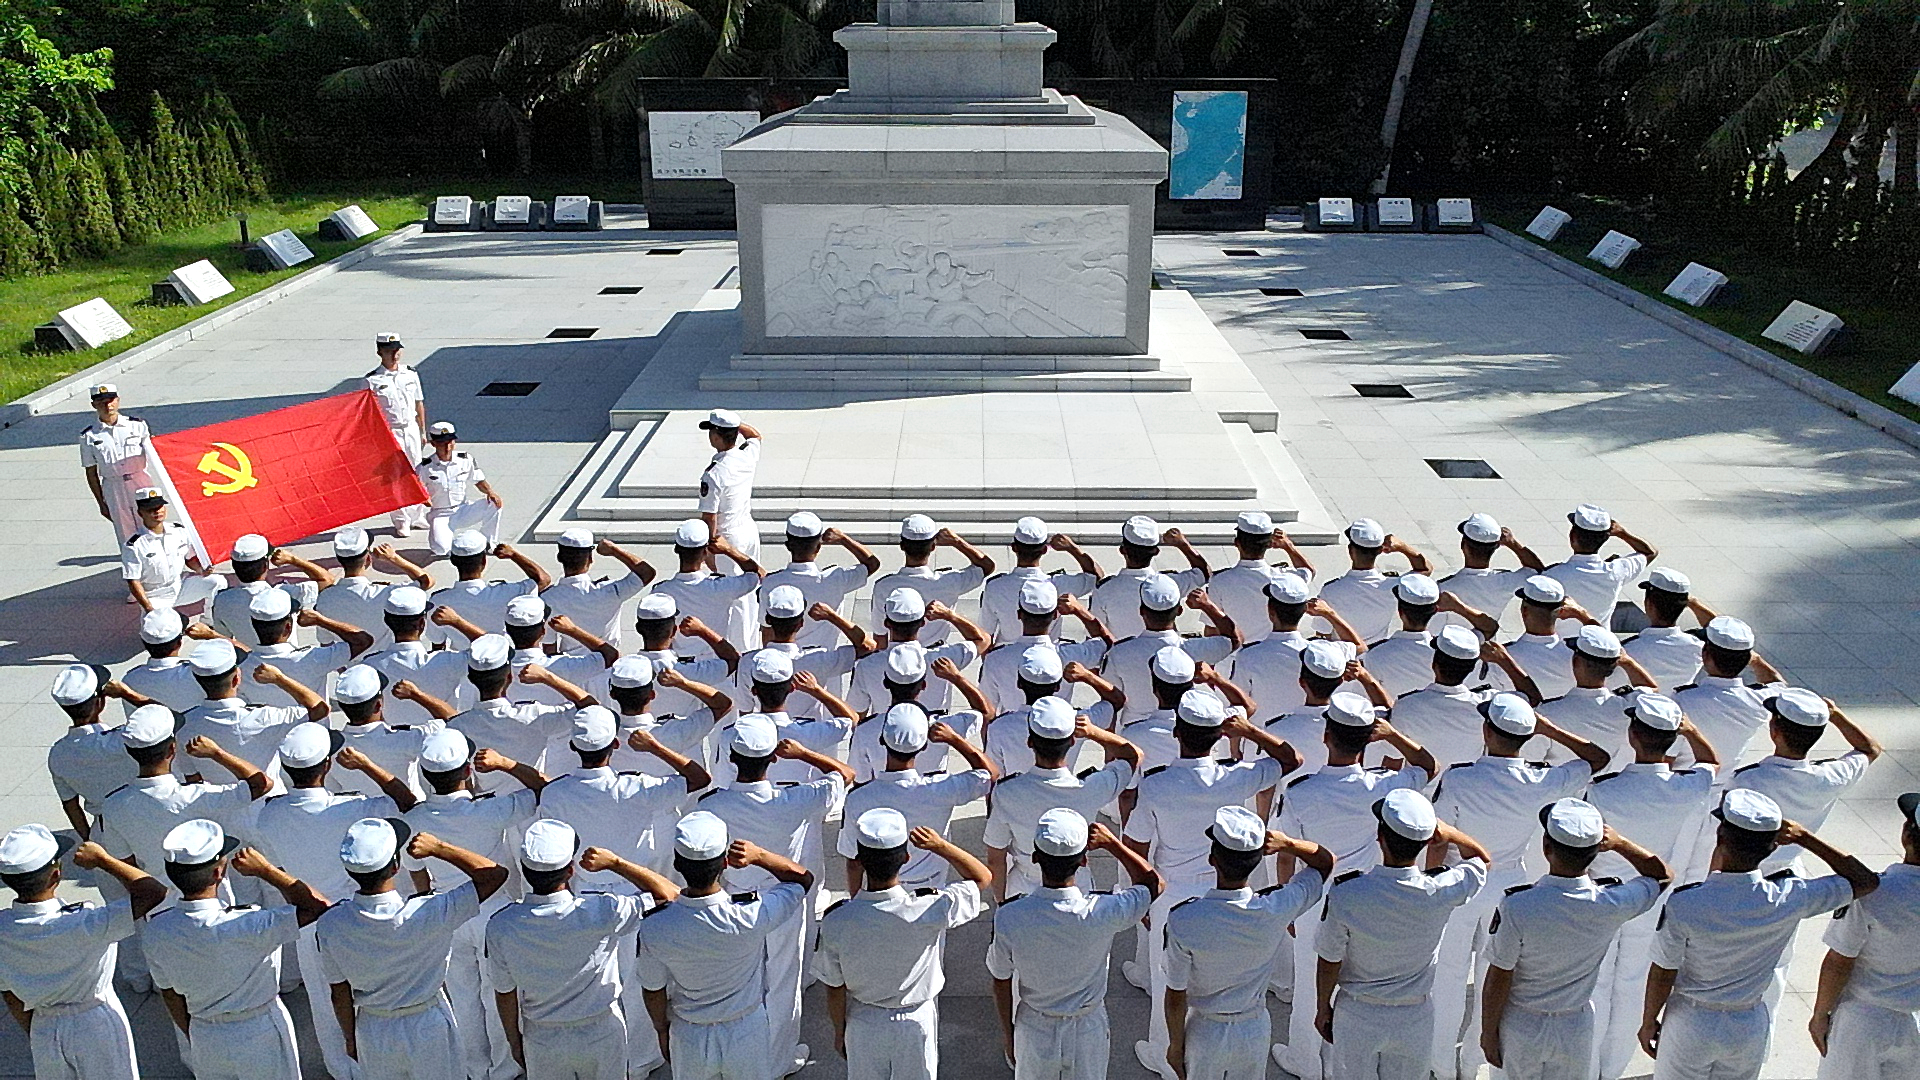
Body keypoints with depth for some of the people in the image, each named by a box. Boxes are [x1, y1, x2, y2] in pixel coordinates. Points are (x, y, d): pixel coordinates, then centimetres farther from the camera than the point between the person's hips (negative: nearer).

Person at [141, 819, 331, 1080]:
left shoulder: (155, 931, -14)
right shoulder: (244, 928, -33)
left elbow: (171, 995, 1)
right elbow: (316, 906, -30)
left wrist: (192, 1038, 17)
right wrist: (265, 870, -24)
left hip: (204, 1036, 4)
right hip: (261, 1036, -4)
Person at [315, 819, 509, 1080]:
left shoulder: (330, 926, -24)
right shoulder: (427, 915, -34)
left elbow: (340, 996, -9)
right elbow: (495, 875, -27)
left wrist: (351, 1038, 9)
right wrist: (438, 848, -27)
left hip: (373, 1033, 2)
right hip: (428, 1028, -2)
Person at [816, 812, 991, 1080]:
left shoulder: (835, 920, -27)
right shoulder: (930, 910, -30)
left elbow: (834, 989, -12)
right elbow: (982, 877, -12)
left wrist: (840, 1031, 6)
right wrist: (940, 846, -22)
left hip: (864, 1025, 1)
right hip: (917, 1022, 0)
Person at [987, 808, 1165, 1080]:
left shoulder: (1009, 918, -28)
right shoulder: (1102, 914, -30)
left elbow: (1001, 982, -11)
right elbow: (1156, 883, -11)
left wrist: (1007, 1030, 6)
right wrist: (1111, 842, -14)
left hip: (1035, 1030, 0)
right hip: (1088, 1029, 0)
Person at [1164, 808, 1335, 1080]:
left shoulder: (1184, 920, -30)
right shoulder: (1277, 910, -25)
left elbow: (1176, 997, -18)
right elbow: (1325, 861, -8)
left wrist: (1175, 1044, 0)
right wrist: (1287, 844, -27)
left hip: (1205, 1032, -2)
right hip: (1255, 1030, 2)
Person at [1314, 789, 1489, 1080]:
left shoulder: (1345, 892, -28)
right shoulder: (1441, 891, -23)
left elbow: (1329, 962, -14)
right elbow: (1481, 859, 0)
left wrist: (1322, 1009, 4)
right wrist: (1449, 833, -19)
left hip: (1357, 1016, -1)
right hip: (1415, 1018, 1)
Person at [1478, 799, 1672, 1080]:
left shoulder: (1517, 907, -31)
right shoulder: (1611, 904, -22)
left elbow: (1498, 979, -19)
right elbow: (1663, 875, -1)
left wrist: (1488, 1032, -4)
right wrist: (1619, 843, -13)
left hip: (1521, 1027, -2)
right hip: (1576, 1029, 2)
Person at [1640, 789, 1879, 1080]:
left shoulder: (1684, 905, -30)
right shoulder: (1789, 900, -23)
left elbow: (1663, 975, -16)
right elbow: (1866, 880, -7)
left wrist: (1648, 1022, 1)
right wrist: (1804, 837, -8)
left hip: (1691, 1023, -3)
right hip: (1750, 1028, 3)